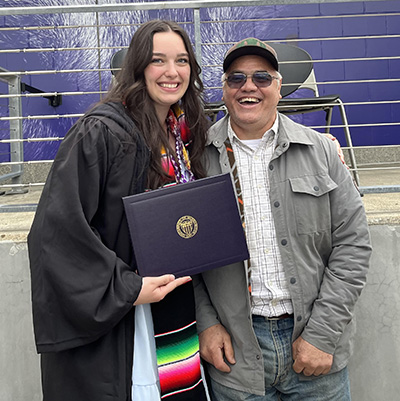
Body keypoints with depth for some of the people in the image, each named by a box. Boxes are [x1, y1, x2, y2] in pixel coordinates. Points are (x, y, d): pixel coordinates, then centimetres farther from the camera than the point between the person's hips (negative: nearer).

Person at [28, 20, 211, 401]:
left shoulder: (185, 133, 7)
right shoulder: (100, 133, -17)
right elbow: (58, 227, -20)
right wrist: (127, 289, -20)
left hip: (175, 309, 7)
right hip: (109, 323, -6)